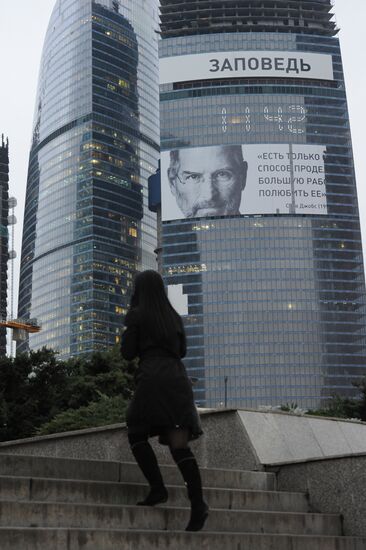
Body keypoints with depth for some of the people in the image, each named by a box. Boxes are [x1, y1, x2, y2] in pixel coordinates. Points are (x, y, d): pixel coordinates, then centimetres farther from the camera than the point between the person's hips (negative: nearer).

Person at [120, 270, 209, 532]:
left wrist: (127, 332, 20)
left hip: (153, 378, -5)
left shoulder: (137, 314, 3)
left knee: (137, 433, 14)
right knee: (179, 443, -4)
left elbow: (128, 353, 3)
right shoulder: (174, 316, 20)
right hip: (178, 378, 5)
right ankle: (198, 503, -20)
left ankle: (158, 488, -1)